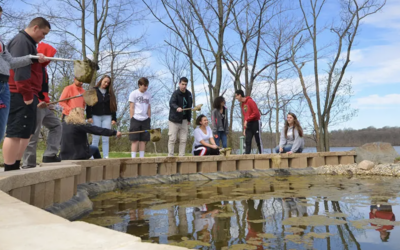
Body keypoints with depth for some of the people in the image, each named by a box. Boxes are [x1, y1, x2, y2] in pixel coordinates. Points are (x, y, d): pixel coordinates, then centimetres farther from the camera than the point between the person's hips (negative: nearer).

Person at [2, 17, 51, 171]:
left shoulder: (28, 42, 22)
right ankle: (9, 170, -5)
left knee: (26, 133, 13)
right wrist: (27, 95, -21)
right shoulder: (21, 41, -9)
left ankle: (15, 167, 19)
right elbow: (19, 69, -19)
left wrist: (32, 95, 17)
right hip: (22, 96, -10)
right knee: (16, 133, -9)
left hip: (27, 96, 10)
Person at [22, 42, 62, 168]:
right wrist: (37, 101, -24)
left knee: (56, 125, 15)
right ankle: (28, 164, 0)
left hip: (43, 105, 11)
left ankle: (50, 155, 10)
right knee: (33, 135, -7)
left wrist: (46, 102, 15)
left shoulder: (42, 67, 20)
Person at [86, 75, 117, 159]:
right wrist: (89, 116, -8)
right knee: (95, 138, -1)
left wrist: (114, 118, 3)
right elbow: (89, 104, 1)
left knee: (106, 139, 1)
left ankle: (106, 157, 3)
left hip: (107, 117, 2)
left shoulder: (110, 93, 12)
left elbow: (113, 106, 10)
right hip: (96, 116, -2)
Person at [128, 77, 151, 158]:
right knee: (135, 140, -5)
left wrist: (149, 118, 11)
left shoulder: (148, 95, 13)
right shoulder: (134, 93, 0)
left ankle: (142, 157, 11)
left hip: (145, 120, 4)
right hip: (136, 119, -4)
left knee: (143, 140, 4)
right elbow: (131, 108, -2)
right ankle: (133, 158, -2)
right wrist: (132, 119, -8)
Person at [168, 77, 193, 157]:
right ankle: (170, 155, 4)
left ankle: (182, 155, 11)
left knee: (183, 139, 5)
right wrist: (177, 108, -44)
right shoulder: (175, 93, -8)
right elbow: (171, 103, -23)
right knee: (172, 139, -3)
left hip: (184, 120, 5)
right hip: (174, 120, -5)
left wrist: (189, 119, 13)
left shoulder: (188, 94, 9)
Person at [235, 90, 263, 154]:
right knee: (248, 141, 0)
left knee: (258, 140, -3)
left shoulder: (250, 101, -10)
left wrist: (247, 120, -19)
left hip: (255, 122, -7)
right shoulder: (242, 104, 14)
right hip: (248, 124, 7)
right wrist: (245, 128, 11)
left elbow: (256, 112, -17)